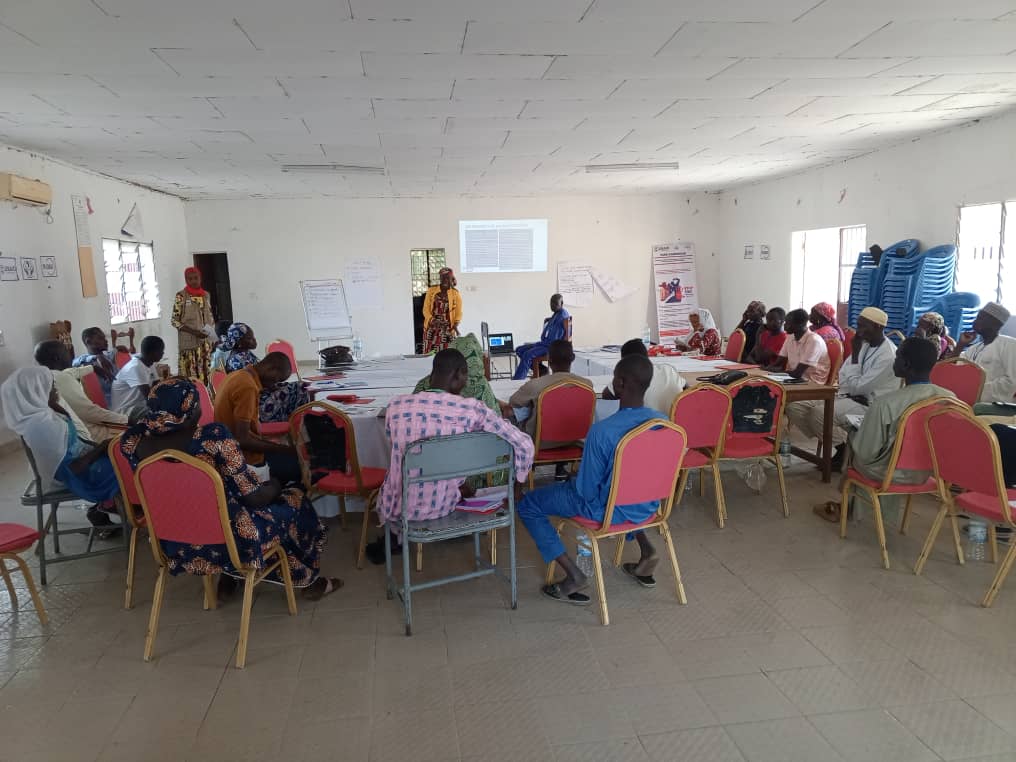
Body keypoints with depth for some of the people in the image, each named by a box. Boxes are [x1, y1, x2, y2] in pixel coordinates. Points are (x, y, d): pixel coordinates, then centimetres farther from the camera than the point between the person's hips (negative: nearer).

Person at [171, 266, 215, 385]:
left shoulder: (206, 295, 10)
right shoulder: (181, 296, -5)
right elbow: (174, 320, -7)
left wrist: (209, 330, 0)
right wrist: (194, 332, -17)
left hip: (206, 342, 5)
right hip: (189, 342, -5)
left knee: (206, 374, 6)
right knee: (190, 375, -8)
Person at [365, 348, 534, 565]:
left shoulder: (396, 406, -12)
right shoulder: (472, 409, -17)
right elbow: (524, 445, -16)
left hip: (401, 507, 0)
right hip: (444, 505, 1)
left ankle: (393, 541, 56)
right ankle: (391, 541, 54)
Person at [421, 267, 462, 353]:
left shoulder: (455, 293, 3)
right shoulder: (431, 290, 5)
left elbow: (458, 313, 3)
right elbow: (426, 309, 3)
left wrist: (455, 325, -15)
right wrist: (432, 320, -16)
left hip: (447, 330, -1)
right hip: (431, 328, 1)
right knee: (428, 355, -5)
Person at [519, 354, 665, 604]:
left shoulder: (602, 431, -31)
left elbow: (587, 491, -21)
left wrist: (573, 481, 0)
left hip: (609, 510, -6)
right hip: (648, 506, 6)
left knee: (528, 504, 7)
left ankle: (574, 576, 2)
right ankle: (646, 550, 25)